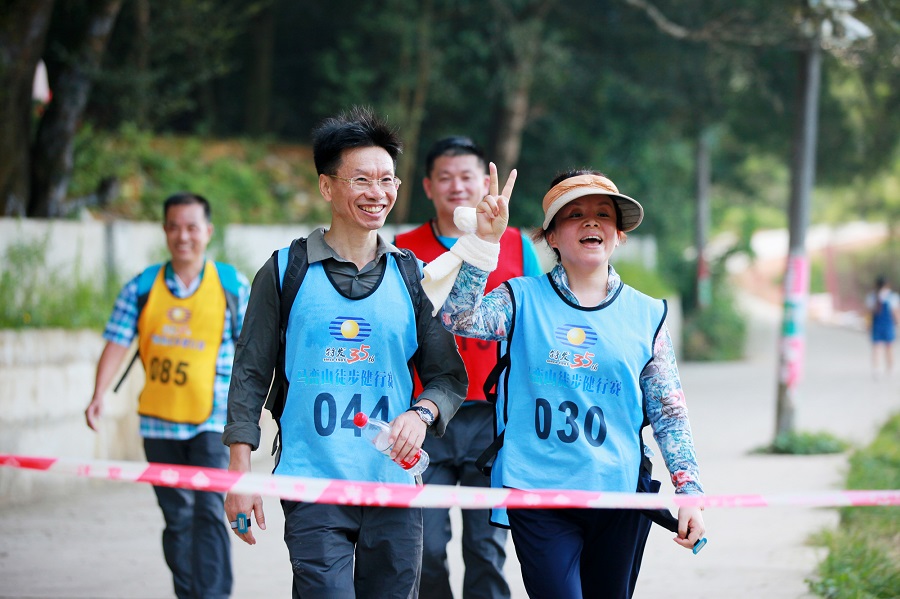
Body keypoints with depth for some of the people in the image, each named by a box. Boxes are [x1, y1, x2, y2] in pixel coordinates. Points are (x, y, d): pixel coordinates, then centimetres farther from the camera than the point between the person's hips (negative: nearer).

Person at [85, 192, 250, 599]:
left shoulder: (233, 285, 0)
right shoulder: (143, 287, 3)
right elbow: (117, 343, -1)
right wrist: (99, 395, -14)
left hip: (213, 419, -3)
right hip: (159, 420, 3)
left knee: (208, 509, -14)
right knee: (176, 516, 10)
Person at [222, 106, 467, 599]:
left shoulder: (413, 277, 10)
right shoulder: (285, 272, 4)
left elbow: (448, 376, 12)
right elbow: (250, 376, 5)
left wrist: (421, 413, -10)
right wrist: (240, 475, -2)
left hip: (394, 487, 3)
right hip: (312, 487, -3)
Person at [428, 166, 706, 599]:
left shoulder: (646, 315, 8)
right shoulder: (522, 300, 3)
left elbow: (669, 414, 9)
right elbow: (458, 318, -16)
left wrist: (690, 490, 2)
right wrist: (484, 240, -24)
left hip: (619, 497, 2)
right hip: (537, 495, -2)